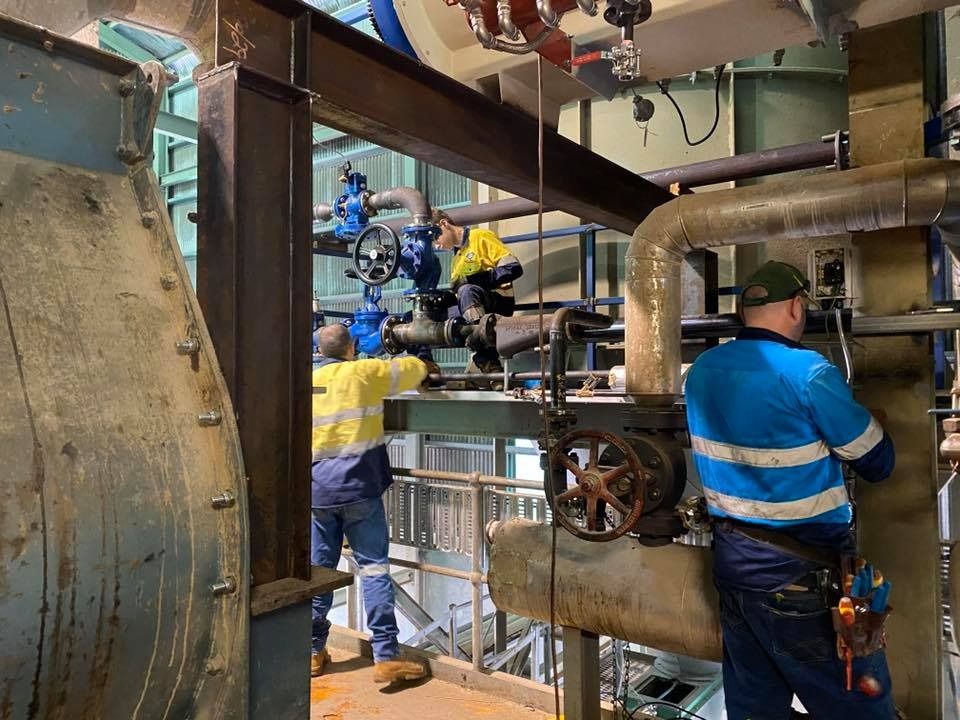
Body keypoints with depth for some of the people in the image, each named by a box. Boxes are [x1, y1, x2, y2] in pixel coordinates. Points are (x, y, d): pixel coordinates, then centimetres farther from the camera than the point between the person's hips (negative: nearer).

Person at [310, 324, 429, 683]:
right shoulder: (364, 373, -1)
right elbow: (414, 369, 9)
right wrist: (420, 365, 30)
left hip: (318, 491, 5)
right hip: (359, 488, -4)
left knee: (318, 569, 13)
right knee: (374, 567, -1)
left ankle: (313, 651, 23)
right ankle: (386, 656, 0)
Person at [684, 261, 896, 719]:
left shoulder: (701, 370, 3)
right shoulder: (807, 372, -18)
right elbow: (878, 463, -8)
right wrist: (872, 424, 13)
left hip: (732, 562, 7)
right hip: (801, 576, -6)